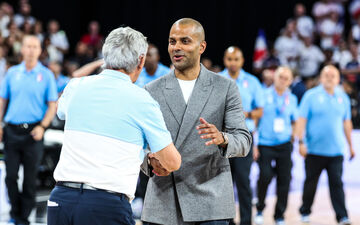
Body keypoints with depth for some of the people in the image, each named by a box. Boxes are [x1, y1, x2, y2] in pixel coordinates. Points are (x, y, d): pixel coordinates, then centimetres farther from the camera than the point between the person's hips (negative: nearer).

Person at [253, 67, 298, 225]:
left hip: (284, 145, 3)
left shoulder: (292, 99, 11)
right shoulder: (264, 95, 0)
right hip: (265, 145, -3)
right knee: (265, 176, -17)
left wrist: (292, 135, 6)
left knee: (284, 180, 0)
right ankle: (260, 209, 6)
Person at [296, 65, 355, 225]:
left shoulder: (343, 98, 10)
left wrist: (350, 145, 19)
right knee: (311, 183, 9)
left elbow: (346, 123, 17)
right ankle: (305, 212, 25)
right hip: (314, 150, -2)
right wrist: (301, 142, -12)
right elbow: (302, 120, -4)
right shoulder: (311, 96, -2)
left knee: (336, 183, -5)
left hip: (336, 150, 2)